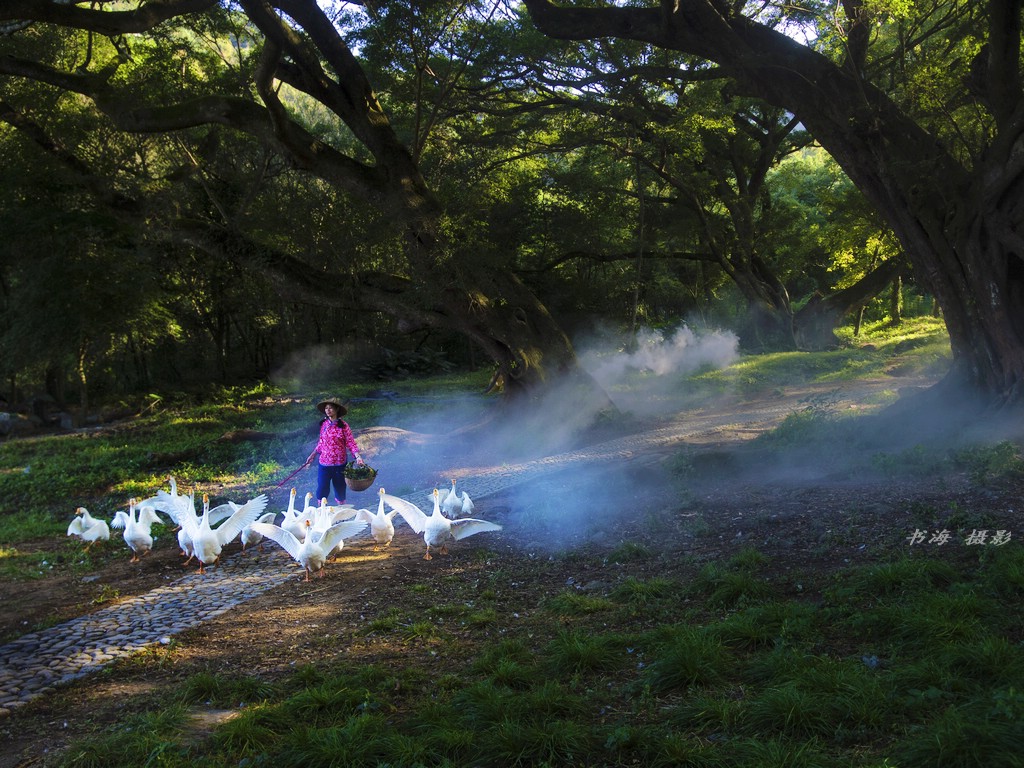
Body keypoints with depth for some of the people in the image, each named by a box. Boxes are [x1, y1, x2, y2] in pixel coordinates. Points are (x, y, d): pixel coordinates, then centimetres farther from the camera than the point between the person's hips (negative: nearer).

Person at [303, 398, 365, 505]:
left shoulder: (343, 426, -9)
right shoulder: (324, 424, 3)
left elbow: (351, 443, -10)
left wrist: (358, 457, -23)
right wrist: (313, 455, 18)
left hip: (339, 464, -3)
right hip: (324, 463, 3)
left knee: (340, 489, 9)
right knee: (322, 490, 4)